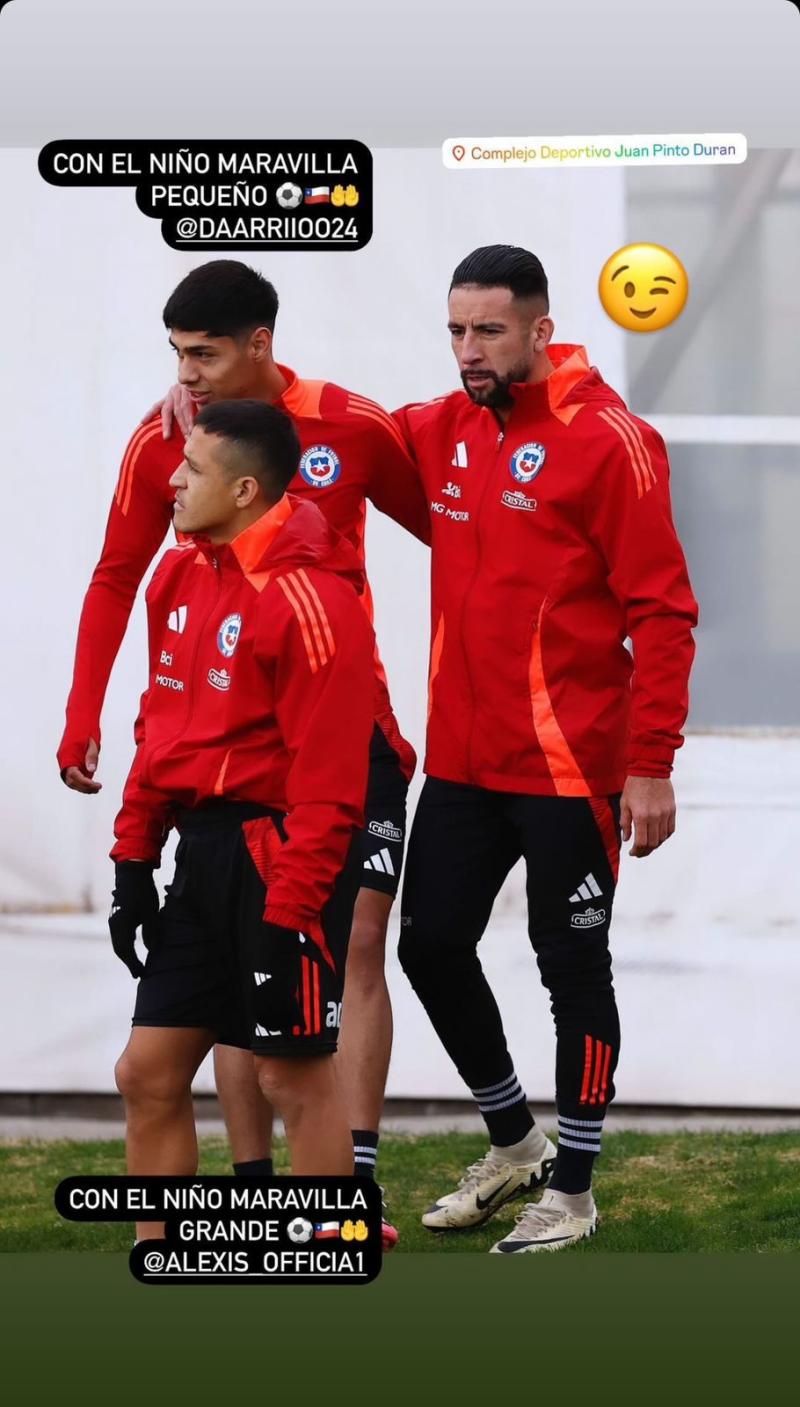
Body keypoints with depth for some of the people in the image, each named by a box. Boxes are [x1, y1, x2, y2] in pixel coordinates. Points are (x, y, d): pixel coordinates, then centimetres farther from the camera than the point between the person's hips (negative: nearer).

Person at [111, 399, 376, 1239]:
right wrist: (133, 856, 13)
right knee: (148, 1073, 8)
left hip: (281, 855, -9)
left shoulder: (309, 602, -18)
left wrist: (288, 912, -21)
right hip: (202, 850, 9)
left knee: (295, 1071, -1)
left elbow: (327, 783, -19)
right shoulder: (179, 576, 10)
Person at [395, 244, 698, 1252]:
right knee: (430, 944, 11)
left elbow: (662, 611, -12)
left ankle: (572, 1189, 14)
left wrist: (650, 764, -16)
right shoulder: (444, 431, 7)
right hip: (463, 758, 7)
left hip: (570, 766, -7)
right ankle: (513, 1144, 31)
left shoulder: (607, 442, -12)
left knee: (572, 967, 2)